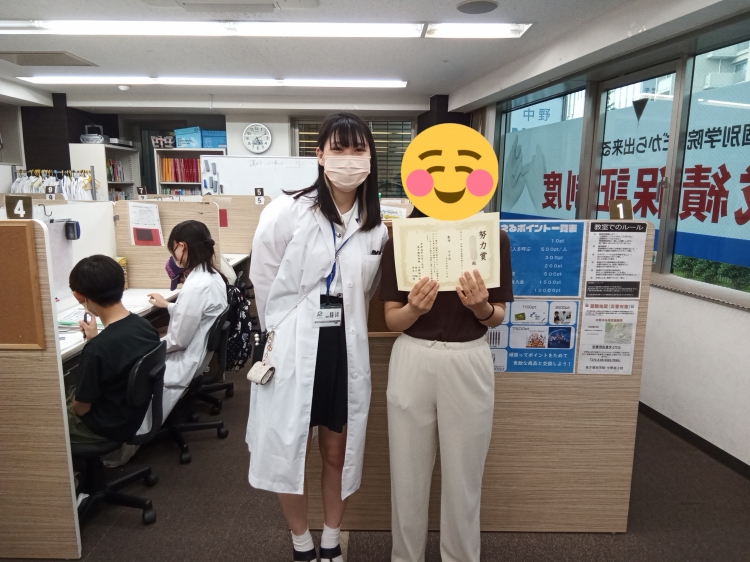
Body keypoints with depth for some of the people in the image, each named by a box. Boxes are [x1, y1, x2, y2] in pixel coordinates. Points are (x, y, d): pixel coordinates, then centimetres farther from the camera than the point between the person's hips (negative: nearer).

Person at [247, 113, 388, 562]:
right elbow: (264, 281, -1)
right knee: (288, 455, 11)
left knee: (339, 454, 17)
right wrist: (286, 334, 6)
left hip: (347, 349, 3)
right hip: (293, 350, -3)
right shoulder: (287, 211, -11)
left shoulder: (376, 228, 2)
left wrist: (340, 323, 8)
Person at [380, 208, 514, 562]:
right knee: (408, 472, 13)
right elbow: (392, 319, -2)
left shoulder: (494, 238, -4)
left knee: (463, 475, 13)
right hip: (413, 361, 1)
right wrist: (415, 308, -23)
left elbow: (497, 317, 2)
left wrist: (480, 306, -20)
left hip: (469, 363, 0)